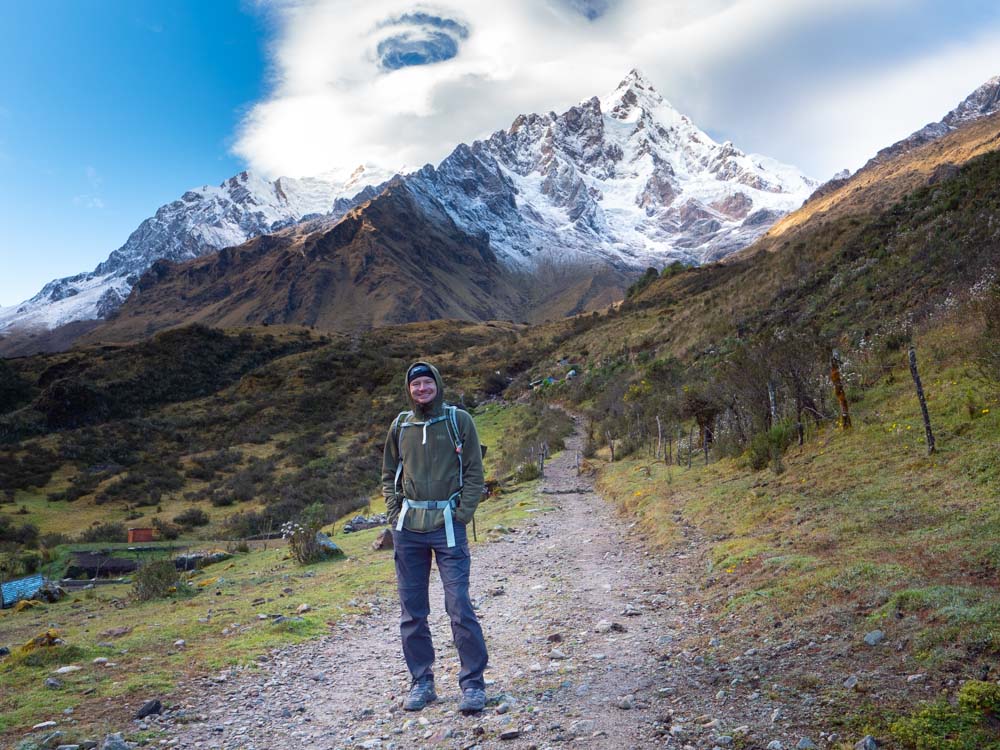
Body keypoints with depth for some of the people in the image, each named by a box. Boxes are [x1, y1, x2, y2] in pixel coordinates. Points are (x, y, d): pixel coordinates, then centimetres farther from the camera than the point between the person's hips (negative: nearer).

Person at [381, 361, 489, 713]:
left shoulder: (459, 420, 2)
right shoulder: (400, 425, 10)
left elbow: (474, 471, 2)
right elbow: (389, 474, 18)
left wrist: (464, 513, -8)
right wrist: (394, 514, 5)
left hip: (447, 525, -3)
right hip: (408, 527, 4)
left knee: (459, 605, -7)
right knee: (411, 609, 8)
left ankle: (473, 683, 6)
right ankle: (421, 681, 22)